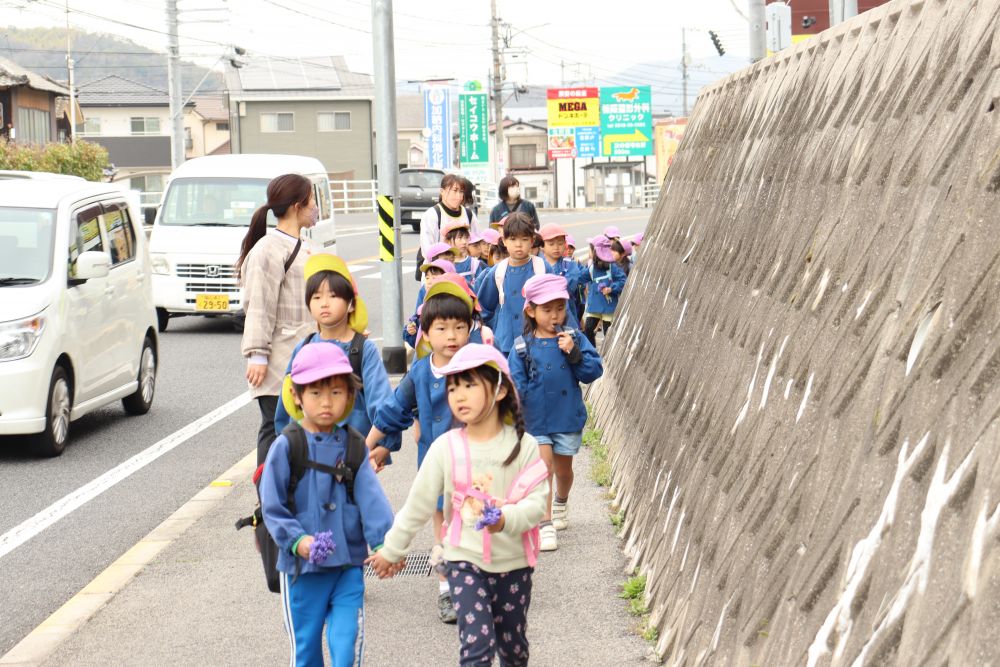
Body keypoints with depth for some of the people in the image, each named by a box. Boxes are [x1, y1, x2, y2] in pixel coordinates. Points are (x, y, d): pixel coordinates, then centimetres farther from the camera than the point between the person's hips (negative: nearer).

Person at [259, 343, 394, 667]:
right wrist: (297, 540, -21)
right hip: (301, 568, -1)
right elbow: (272, 507, -7)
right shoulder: (286, 448, -7)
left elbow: (371, 499, -7)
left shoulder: (353, 446, 1)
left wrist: (383, 543, -20)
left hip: (348, 566, 1)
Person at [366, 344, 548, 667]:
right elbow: (418, 505, 2)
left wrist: (505, 519, -33)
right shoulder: (446, 447, -7)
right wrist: (392, 550, 8)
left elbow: (537, 501, -14)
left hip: (513, 562, 1)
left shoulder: (522, 445, -8)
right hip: (465, 559, -1)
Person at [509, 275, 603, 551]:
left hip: (568, 417, 2)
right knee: (544, 466, -10)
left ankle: (561, 502, 47)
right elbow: (515, 383, -6)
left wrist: (574, 353, -21)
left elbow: (594, 372, -8)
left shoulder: (574, 339, -3)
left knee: (563, 467, 17)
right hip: (536, 419, -2)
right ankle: (545, 525, -5)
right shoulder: (523, 347, -7)